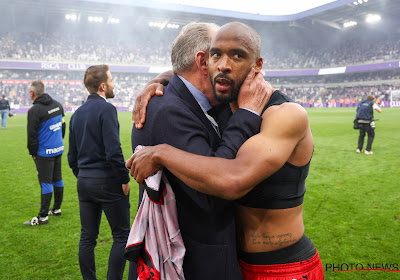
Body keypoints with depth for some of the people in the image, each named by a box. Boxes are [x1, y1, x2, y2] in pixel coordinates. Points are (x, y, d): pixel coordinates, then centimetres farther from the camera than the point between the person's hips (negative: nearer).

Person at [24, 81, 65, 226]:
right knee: (57, 179, 16)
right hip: (59, 149, 7)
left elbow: (32, 135, -13)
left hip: (44, 153, -7)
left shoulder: (34, 110, -17)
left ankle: (43, 216, 6)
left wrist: (33, 153, 0)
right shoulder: (57, 105, 6)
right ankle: (56, 209, 28)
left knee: (46, 183, -2)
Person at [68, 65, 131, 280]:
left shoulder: (77, 113, 11)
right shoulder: (106, 109, -12)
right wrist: (124, 179, -12)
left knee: (87, 237, 14)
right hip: (108, 181, -7)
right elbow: (113, 151, -21)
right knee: (121, 236, 4)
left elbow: (72, 156, 14)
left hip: (84, 182, 8)